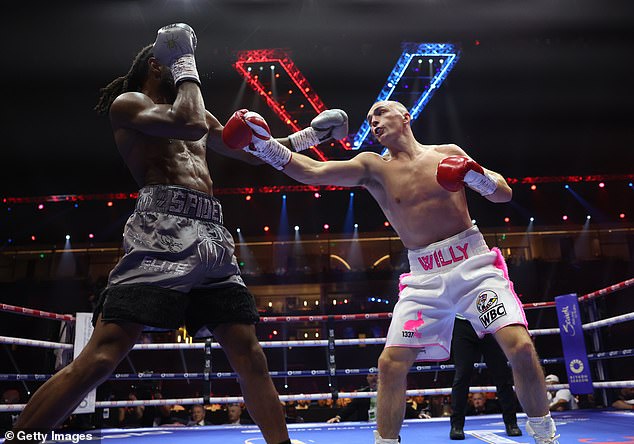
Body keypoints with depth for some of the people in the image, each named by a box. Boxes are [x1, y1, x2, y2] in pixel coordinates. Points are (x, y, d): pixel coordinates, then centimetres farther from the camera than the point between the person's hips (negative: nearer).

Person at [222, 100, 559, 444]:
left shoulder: (449, 153, 7)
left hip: (473, 262, -1)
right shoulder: (373, 167, 4)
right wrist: (265, 145, -21)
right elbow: (311, 172, -9)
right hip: (424, 277, 1)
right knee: (391, 363, -8)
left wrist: (476, 174, -13)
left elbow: (504, 194, 7)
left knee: (520, 347, -14)